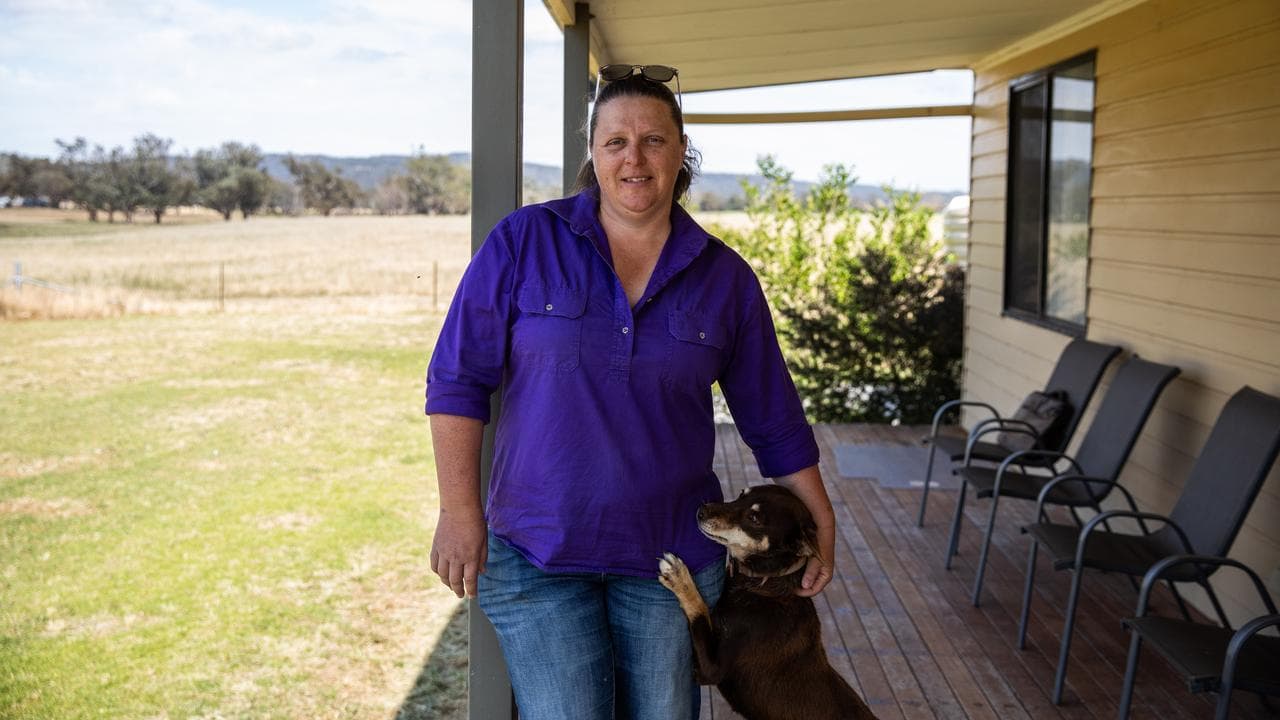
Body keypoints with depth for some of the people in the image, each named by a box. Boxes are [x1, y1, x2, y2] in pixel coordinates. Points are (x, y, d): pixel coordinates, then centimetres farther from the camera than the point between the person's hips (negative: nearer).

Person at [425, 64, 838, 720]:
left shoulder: (725, 278, 2)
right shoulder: (524, 242, -4)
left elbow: (774, 421, 10)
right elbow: (457, 379, -4)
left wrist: (822, 527, 11)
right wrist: (461, 512, -8)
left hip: (671, 552, 2)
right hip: (536, 550, -2)